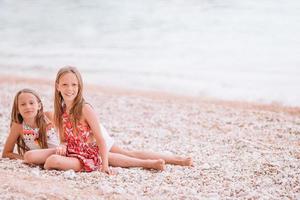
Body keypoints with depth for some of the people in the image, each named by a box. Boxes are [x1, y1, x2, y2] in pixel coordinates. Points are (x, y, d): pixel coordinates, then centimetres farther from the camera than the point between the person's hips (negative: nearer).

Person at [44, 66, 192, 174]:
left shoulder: (84, 109, -22)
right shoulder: (60, 111, -4)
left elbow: (100, 138, -23)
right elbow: (64, 139, 4)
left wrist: (105, 165, -29)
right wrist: (63, 146, -21)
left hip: (98, 146, -5)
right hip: (83, 152, 5)